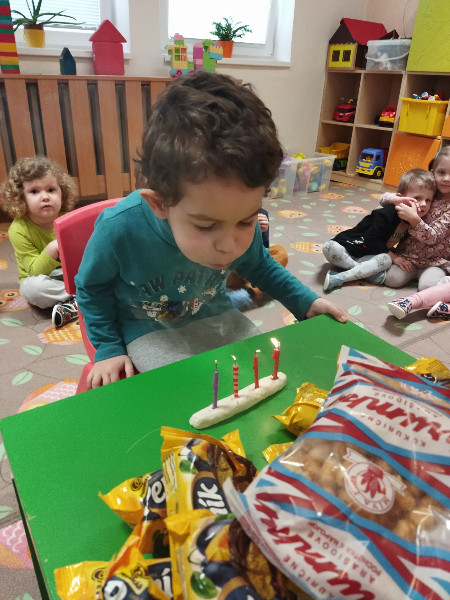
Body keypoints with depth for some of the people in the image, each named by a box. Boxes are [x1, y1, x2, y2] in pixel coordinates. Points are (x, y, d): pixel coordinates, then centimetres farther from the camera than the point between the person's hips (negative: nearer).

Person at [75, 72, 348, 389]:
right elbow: (91, 287, -8)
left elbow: (259, 265, 6)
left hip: (214, 315, 3)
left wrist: (305, 302, 3)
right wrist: (109, 348, -10)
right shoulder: (119, 229, -31)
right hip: (149, 328, -2)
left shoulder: (242, 222, -19)